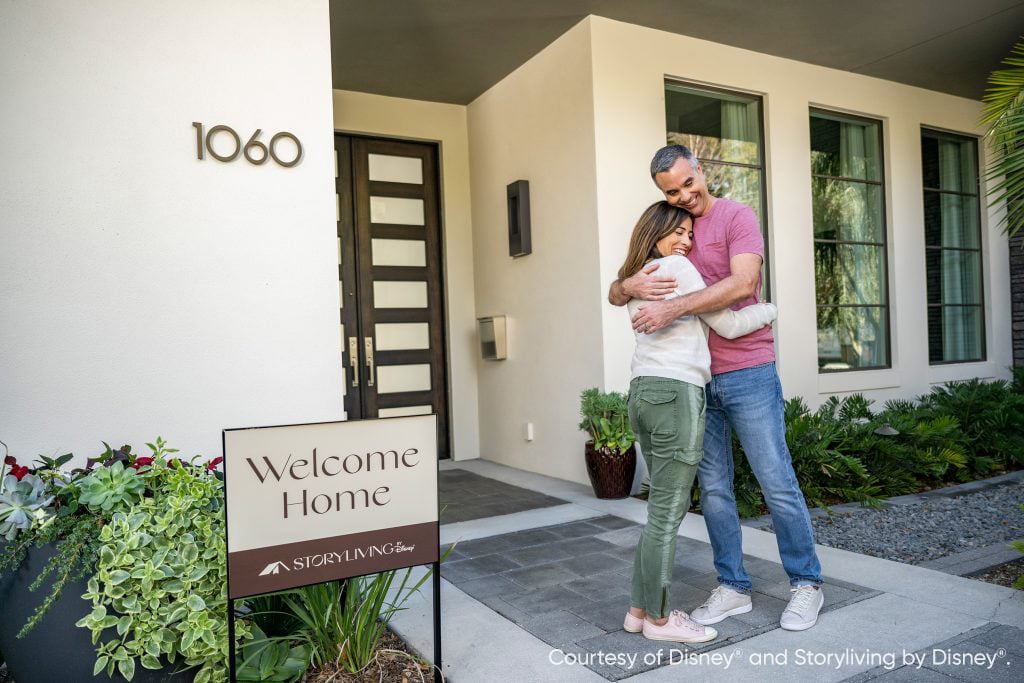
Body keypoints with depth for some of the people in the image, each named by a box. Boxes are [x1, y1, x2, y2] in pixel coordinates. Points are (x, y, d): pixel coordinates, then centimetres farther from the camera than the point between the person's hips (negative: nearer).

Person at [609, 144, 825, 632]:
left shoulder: (736, 217, -4)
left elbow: (743, 283, -21)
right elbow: (614, 294, 8)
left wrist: (673, 308, -27)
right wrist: (630, 286, -16)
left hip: (748, 373, -5)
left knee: (777, 483, 3)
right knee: (713, 490, 8)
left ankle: (806, 584, 20)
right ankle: (733, 588, 21)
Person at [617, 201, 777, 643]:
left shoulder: (637, 278, 20)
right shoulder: (677, 268, -4)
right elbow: (727, 325, 0)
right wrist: (768, 310, 15)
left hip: (643, 392, 9)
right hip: (676, 393, -9)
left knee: (664, 507, 16)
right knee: (667, 513, -1)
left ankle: (639, 609, 22)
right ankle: (659, 618, 11)